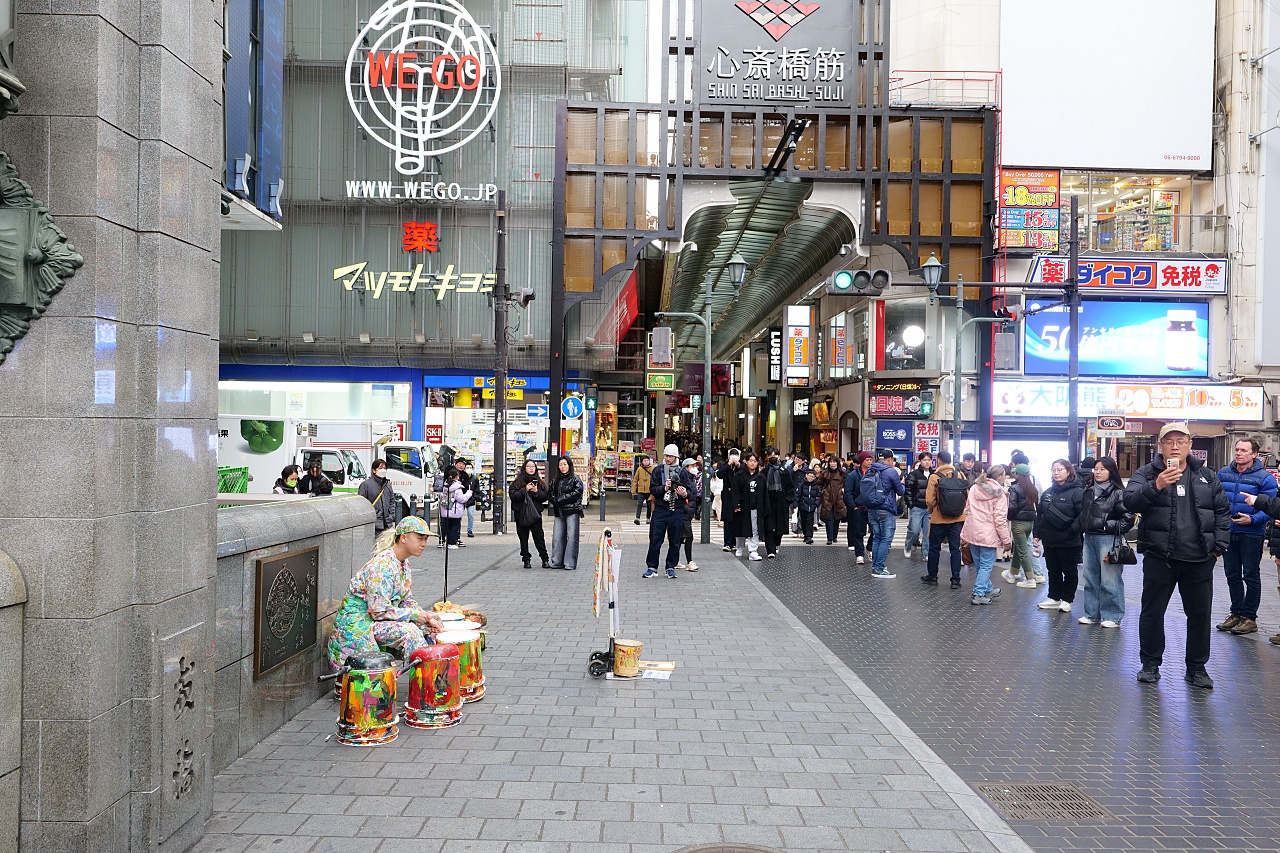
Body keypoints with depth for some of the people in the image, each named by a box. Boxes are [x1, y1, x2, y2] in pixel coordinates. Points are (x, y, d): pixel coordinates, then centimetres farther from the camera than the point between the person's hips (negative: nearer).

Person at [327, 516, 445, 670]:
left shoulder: (404, 565, 7)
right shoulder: (382, 566, -23)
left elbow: (407, 602, 12)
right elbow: (378, 611, -25)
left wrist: (427, 618, -6)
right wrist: (415, 614, -18)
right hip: (357, 622, -10)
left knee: (427, 629, -2)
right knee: (408, 631, -27)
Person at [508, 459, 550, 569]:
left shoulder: (539, 482, 9)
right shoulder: (517, 482, 0)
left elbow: (545, 497, 4)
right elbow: (513, 496, -10)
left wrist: (537, 491, -12)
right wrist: (525, 490, -18)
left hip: (535, 514, 1)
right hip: (521, 514, -1)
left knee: (539, 537, -1)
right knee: (523, 538, 5)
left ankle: (545, 559, 5)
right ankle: (526, 560, 15)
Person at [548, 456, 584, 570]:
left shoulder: (575, 479, -1)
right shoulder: (555, 480, 17)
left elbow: (577, 493, -12)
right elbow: (550, 494, 16)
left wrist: (560, 500, -11)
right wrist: (555, 500, -6)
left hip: (572, 511, -5)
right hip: (559, 512, 5)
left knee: (571, 537, -6)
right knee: (557, 537, 3)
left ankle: (570, 563, -2)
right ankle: (557, 562, 12)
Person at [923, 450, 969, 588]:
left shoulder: (935, 477, -12)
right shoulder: (960, 476, -3)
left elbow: (930, 501, -14)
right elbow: (967, 497, -1)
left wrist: (931, 511, 6)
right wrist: (958, 508, 14)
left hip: (939, 519, -3)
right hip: (958, 519, 3)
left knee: (934, 548, 13)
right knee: (955, 549, 7)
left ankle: (932, 576, 22)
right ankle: (955, 580, 6)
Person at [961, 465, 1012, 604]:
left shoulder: (974, 488, 8)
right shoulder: (999, 495, -12)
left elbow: (967, 511, 12)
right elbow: (1000, 519, -14)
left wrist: (964, 532, 20)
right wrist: (1007, 539, -7)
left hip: (972, 533, 7)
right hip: (988, 535, -7)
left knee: (979, 564, 17)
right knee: (986, 565, 2)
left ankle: (988, 589, 34)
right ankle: (978, 594, -1)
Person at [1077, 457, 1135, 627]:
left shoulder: (1118, 493, -7)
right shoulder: (1089, 492, 14)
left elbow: (1128, 517, -10)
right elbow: (1082, 514, 23)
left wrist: (1112, 528, -12)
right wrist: (1082, 528, 14)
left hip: (1108, 539, -7)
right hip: (1089, 538, 7)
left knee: (1110, 580, -5)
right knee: (1090, 578, 11)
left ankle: (1112, 616, 2)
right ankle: (1092, 613, 19)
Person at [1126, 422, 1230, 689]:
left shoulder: (1207, 476, 9)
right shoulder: (1146, 474, -1)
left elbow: (1222, 511, 11)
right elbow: (1130, 501, -17)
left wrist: (1219, 545, 2)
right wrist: (1156, 486, -32)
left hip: (1199, 560, 3)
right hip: (1159, 558, -2)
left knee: (1200, 614, 10)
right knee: (1152, 612, 5)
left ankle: (1197, 667, 24)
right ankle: (1150, 664, 19)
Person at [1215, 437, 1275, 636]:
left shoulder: (1264, 478, -8)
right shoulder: (1223, 474, 6)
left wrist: (1252, 519, -25)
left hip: (1251, 533, -5)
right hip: (1228, 532, 5)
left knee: (1251, 576, 5)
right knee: (1232, 575, 13)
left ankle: (1249, 617, 13)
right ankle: (1236, 613, 25)